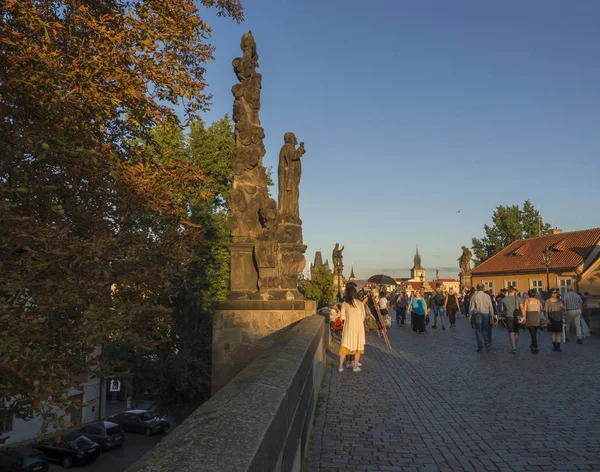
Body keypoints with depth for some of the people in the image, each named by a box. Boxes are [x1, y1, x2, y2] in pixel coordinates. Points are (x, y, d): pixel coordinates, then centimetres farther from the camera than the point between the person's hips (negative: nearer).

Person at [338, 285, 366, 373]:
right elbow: (364, 315, 6)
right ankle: (355, 366, 9)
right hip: (359, 325, 1)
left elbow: (342, 316, 0)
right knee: (358, 345, 11)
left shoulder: (345, 303, 1)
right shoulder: (360, 303, 5)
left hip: (349, 326, -1)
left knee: (344, 346, 7)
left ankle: (340, 366, 6)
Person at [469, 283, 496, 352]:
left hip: (477, 315, -2)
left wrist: (470, 315, 5)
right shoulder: (487, 296, 3)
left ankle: (480, 347, 4)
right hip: (486, 315, 2)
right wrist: (492, 317, 7)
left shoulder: (474, 296, -4)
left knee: (478, 331, 4)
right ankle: (487, 343, -1)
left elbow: (471, 307, -3)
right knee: (485, 330, 16)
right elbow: (491, 307, 4)